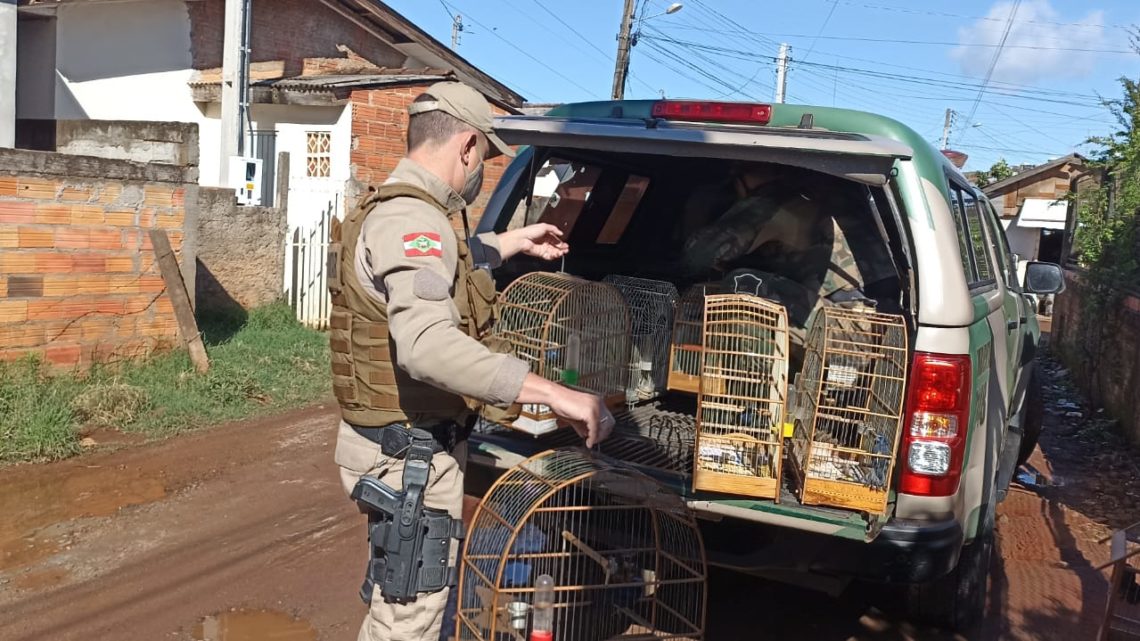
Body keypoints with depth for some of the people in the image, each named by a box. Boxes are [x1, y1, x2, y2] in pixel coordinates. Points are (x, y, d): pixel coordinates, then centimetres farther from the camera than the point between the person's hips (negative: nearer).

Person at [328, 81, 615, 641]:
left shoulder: (394, 209, 12)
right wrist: (554, 393, -42)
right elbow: (428, 345, -41)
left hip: (407, 444, 11)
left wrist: (513, 242, 42)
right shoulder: (411, 218, -24)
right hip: (410, 455, -11)